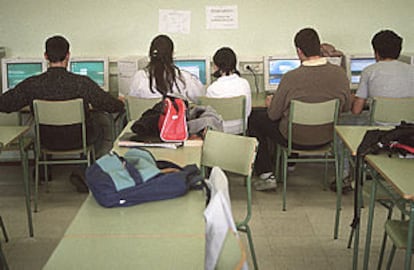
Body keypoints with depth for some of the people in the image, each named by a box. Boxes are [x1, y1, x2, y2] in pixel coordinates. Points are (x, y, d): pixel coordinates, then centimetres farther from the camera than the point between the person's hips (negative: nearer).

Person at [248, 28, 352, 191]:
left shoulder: (291, 78, -24)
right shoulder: (340, 73, -12)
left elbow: (274, 115, -13)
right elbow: (346, 107, 3)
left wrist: (270, 104, 10)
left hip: (296, 140, -5)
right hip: (327, 138, 5)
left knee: (254, 118, 16)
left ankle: (267, 176, 15)